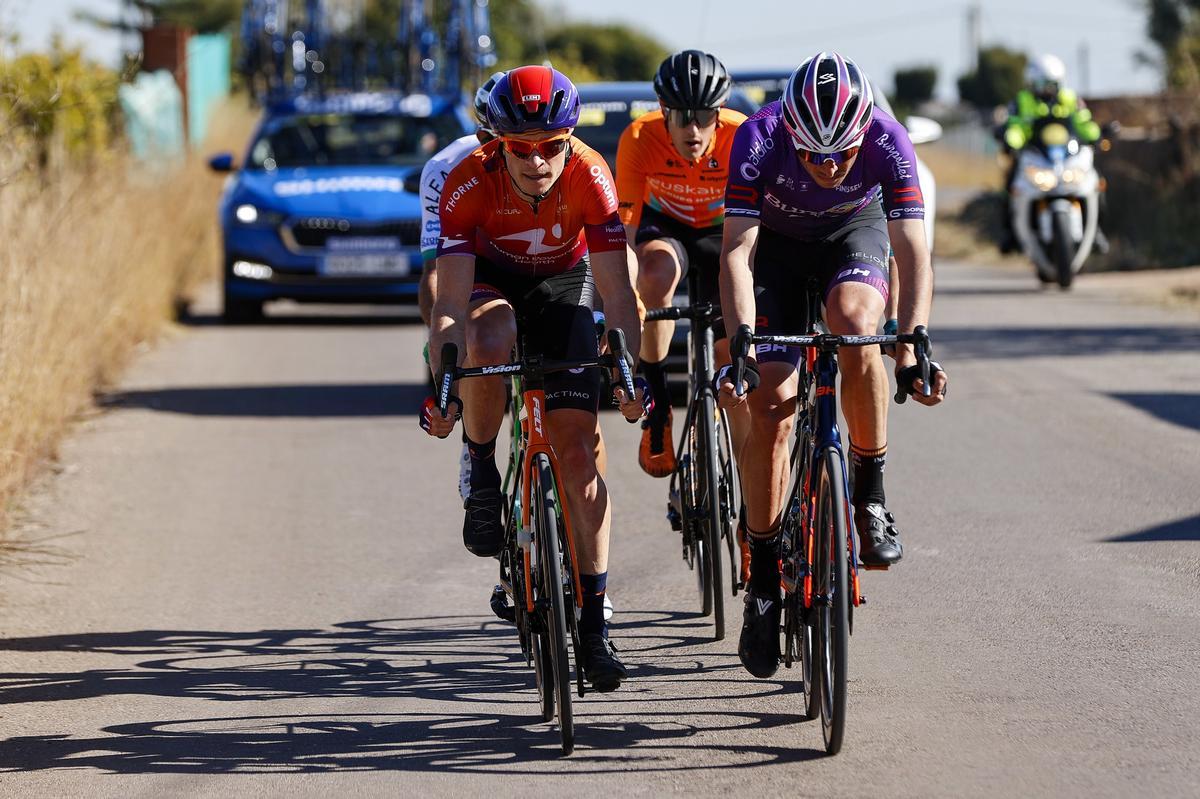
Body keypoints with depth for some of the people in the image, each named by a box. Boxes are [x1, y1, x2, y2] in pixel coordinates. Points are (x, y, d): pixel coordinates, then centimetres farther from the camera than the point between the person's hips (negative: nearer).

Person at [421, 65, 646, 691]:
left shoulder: (590, 176, -30)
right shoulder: (469, 183, -31)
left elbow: (617, 290, -28)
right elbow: (450, 302, -33)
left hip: (563, 285, 1)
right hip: (491, 280, -1)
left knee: (576, 446, -10)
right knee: (486, 342, -39)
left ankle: (593, 620, -4)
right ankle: (481, 476, -13)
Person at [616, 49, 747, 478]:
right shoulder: (639, 138, -30)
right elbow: (625, 231, -30)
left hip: (722, 229, 1)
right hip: (663, 225, -1)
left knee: (728, 348, -12)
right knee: (659, 269, -36)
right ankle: (656, 409, -24)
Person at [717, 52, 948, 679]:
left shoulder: (888, 142, -33)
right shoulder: (759, 139, -35)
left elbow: (912, 251, -37)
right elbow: (736, 250, -38)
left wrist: (912, 346, -50)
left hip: (856, 232, 0)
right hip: (776, 240, 0)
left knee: (855, 325, -33)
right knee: (770, 409, -11)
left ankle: (870, 493, -15)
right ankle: (763, 579, 1)